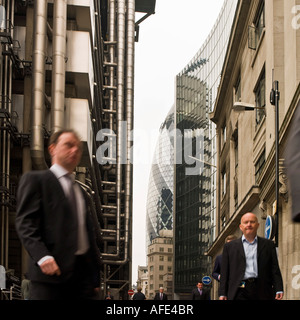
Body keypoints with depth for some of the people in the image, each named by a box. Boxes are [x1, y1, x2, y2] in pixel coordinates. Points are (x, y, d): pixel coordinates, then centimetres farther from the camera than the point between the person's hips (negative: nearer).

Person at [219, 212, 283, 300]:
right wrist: (223, 293, 2)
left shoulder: (268, 245, 15)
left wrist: (279, 290, -1)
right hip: (240, 292, -1)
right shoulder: (230, 246, 13)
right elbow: (224, 272, 10)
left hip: (262, 292, 1)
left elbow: (275, 269, 10)